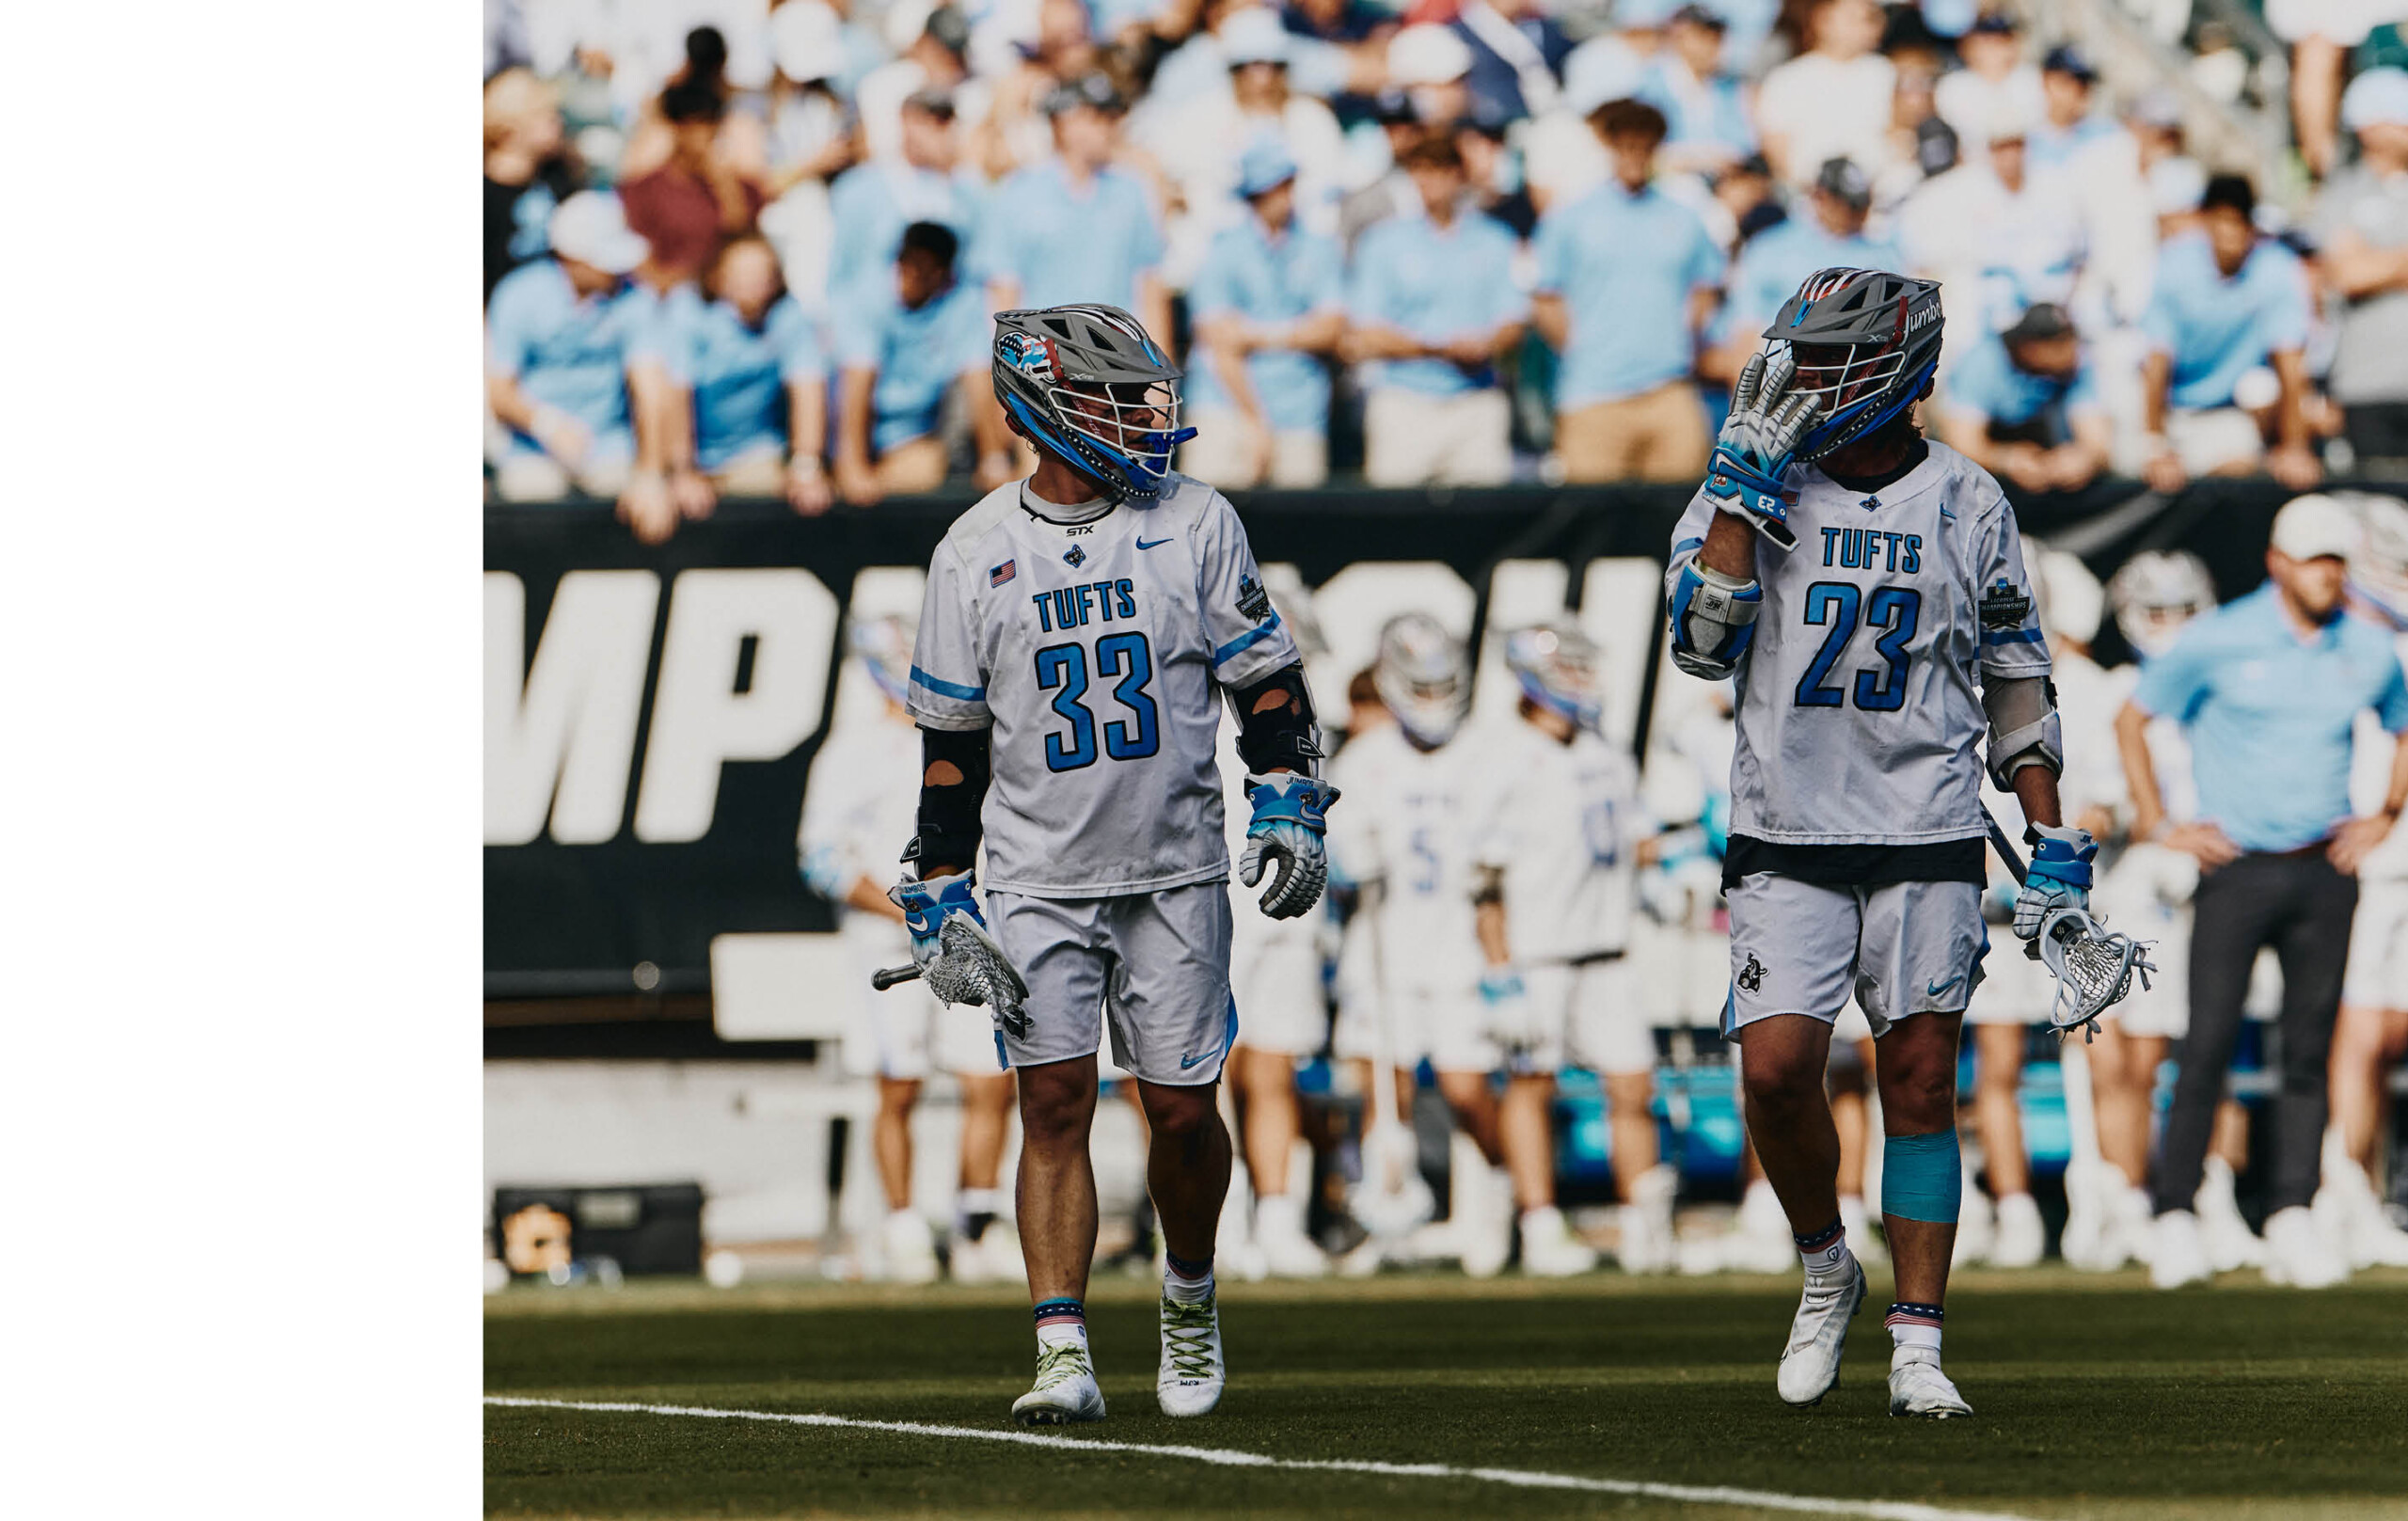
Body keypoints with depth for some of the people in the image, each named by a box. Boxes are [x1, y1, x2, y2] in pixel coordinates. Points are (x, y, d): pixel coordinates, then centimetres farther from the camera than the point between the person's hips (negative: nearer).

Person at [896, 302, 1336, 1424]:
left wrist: (1288, 809, -5)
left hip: (1174, 872, 0)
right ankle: (1064, 1357, -11)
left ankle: (1190, 1296, 29)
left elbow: (1266, 680, 6)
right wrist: (941, 895, 3)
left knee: (1182, 1111, 2)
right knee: (1054, 1104, -8)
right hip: (1038, 880, 0)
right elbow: (952, 739, 6)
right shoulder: (975, 554, 2)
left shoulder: (1193, 523, 1)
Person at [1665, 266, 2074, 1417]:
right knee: (1777, 1068, -12)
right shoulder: (1753, 490, 4)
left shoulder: (1964, 504, 5)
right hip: (1786, 838, 0)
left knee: (1920, 1083, -1)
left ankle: (1917, 1351, 3)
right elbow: (1704, 643, -10)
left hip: (1927, 839, 0)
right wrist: (1743, 492, -13)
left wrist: (2052, 839, 5)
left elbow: (2017, 677, 10)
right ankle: (1824, 1271, 14)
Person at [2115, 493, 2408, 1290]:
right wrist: (2157, 826, 0)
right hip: (2237, 868, -3)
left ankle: (2293, 1218, 5)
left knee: (2309, 1050, 2)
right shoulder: (2220, 640, -4)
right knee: (2207, 1046, -7)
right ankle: (2175, 1216, -2)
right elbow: (2131, 718, 5)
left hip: (2324, 871, 3)